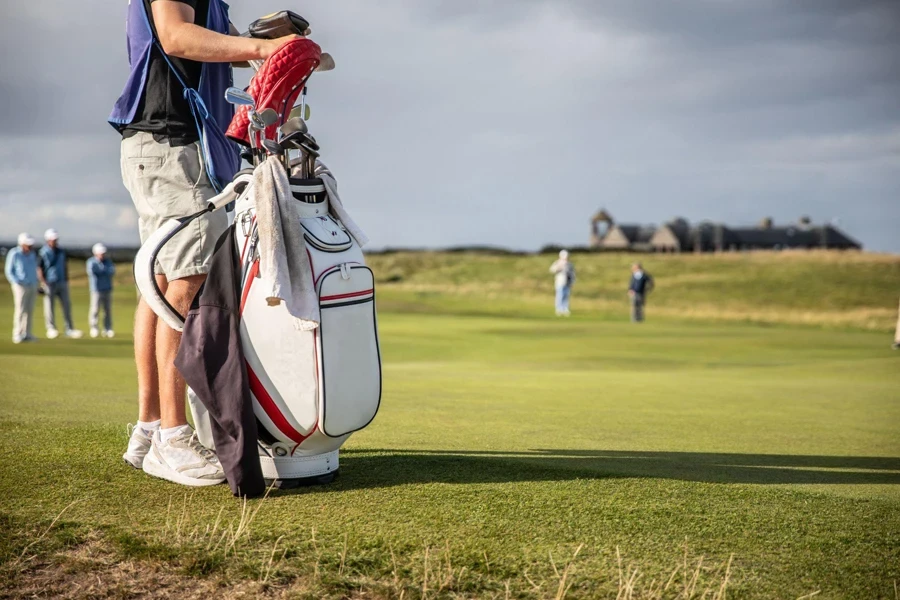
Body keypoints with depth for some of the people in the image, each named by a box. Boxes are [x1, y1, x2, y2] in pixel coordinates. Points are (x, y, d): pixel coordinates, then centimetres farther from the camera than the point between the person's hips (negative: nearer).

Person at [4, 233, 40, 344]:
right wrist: (17, 283, -19)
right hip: (21, 286, -6)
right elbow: (9, 271, -8)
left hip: (32, 286, 6)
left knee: (30, 311, 4)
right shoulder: (14, 254, -12)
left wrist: (36, 286, 14)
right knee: (21, 310, -9)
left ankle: (27, 334, 9)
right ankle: (18, 335, -5)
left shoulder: (32, 253, 7)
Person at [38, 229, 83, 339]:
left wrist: (66, 280, 14)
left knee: (67, 305, 2)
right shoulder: (43, 253, -7)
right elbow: (39, 269, -9)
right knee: (50, 306, -2)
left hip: (62, 283, 6)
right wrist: (44, 284, -16)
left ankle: (69, 329, 4)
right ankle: (51, 329, 4)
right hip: (50, 284, -5)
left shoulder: (61, 252, 11)